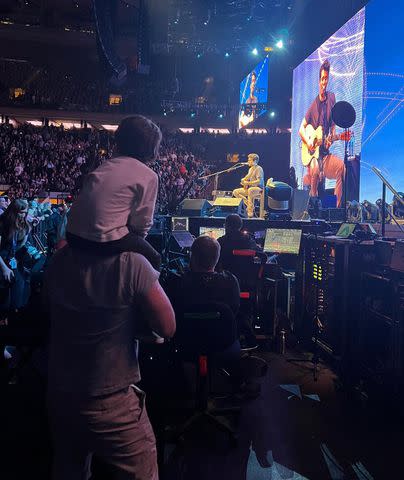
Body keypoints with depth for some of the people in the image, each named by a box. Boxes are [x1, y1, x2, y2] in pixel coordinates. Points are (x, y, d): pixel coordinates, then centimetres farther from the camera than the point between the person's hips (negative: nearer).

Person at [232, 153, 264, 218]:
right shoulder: (250, 169, 16)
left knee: (250, 190, -43)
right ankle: (249, 204, -5)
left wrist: (248, 183, -26)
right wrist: (243, 180, -1)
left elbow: (259, 181, -22)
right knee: (235, 192, -2)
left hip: (258, 188, -9)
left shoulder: (258, 168, -11)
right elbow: (247, 178, 23)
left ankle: (251, 210, -32)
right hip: (249, 188, 9)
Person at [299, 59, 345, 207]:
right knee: (315, 169, -34)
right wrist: (308, 141, -11)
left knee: (341, 166, -24)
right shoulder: (314, 105, 4)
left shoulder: (331, 98, 7)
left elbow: (333, 124, 11)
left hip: (326, 152, 3)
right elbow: (301, 128, 8)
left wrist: (332, 137, -10)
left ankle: (337, 206, -15)